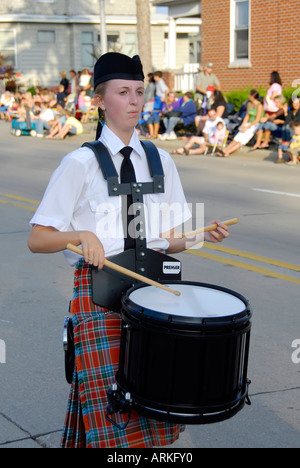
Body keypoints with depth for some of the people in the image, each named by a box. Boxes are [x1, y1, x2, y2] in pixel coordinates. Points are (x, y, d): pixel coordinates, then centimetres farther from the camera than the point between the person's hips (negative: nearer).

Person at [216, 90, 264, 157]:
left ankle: (227, 152, -41)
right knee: (237, 138, -15)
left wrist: (246, 128, -18)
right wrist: (243, 125, 0)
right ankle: (225, 150, -33)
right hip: (249, 124, 7)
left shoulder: (259, 106, -13)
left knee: (242, 139, -25)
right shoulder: (249, 104, 11)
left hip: (256, 126, -7)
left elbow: (257, 120, -16)